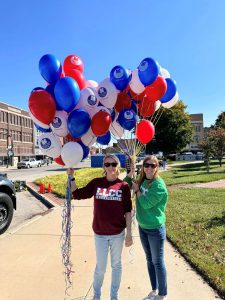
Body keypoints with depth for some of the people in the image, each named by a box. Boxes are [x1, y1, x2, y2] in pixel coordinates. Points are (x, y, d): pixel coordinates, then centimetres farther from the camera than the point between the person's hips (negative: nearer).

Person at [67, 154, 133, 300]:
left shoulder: (124, 186, -7)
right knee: (100, 267, 13)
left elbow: (128, 211, -3)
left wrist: (129, 233, -4)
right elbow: (77, 194, 0)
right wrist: (71, 177, -9)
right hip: (100, 233, 0)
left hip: (118, 233, 0)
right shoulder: (96, 183, -4)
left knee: (116, 265, 18)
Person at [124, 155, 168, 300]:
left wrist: (137, 189, -13)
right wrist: (132, 172, -8)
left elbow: (146, 203, -25)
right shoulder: (142, 181, -1)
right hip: (142, 227, 7)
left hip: (155, 229, -6)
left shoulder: (159, 185, -22)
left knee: (158, 262, 10)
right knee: (150, 260, 21)